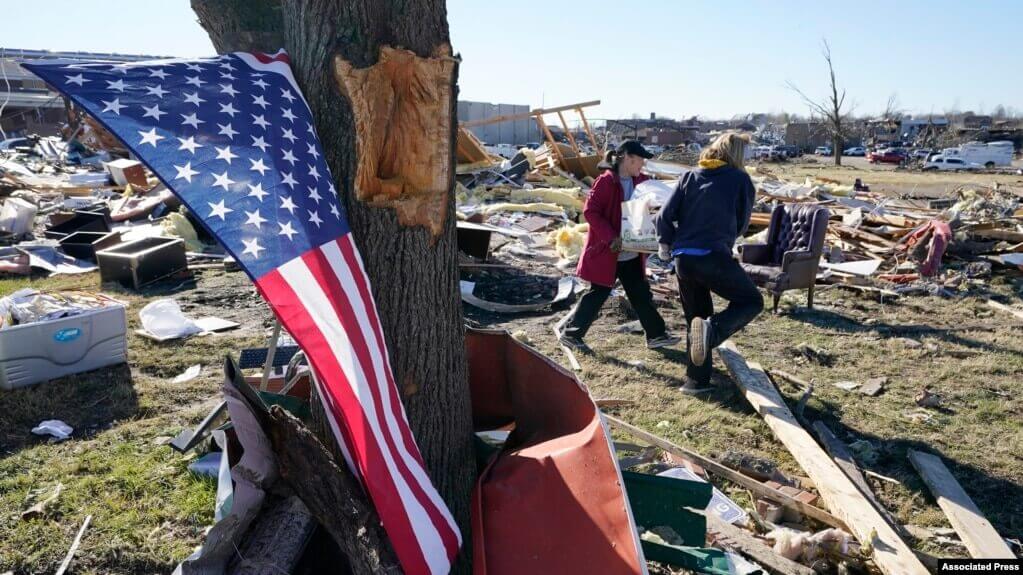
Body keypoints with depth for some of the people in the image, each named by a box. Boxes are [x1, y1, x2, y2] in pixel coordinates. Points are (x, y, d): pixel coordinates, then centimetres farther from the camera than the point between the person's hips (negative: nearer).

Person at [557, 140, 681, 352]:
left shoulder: (640, 181, 6)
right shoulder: (606, 182, -16)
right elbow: (590, 211, -19)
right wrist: (611, 238, -25)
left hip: (632, 253, 7)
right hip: (606, 252, -7)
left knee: (641, 294, 13)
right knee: (598, 294, 2)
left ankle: (656, 335, 24)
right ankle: (569, 332, 17)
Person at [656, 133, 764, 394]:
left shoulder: (689, 177, 12)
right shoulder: (741, 180, 5)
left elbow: (665, 216, 6)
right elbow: (741, 225, 12)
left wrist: (665, 243, 23)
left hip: (682, 260, 5)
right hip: (714, 257, -5)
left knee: (696, 319, 19)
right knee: (752, 301, 13)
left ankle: (697, 380, 21)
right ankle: (712, 329, -15)